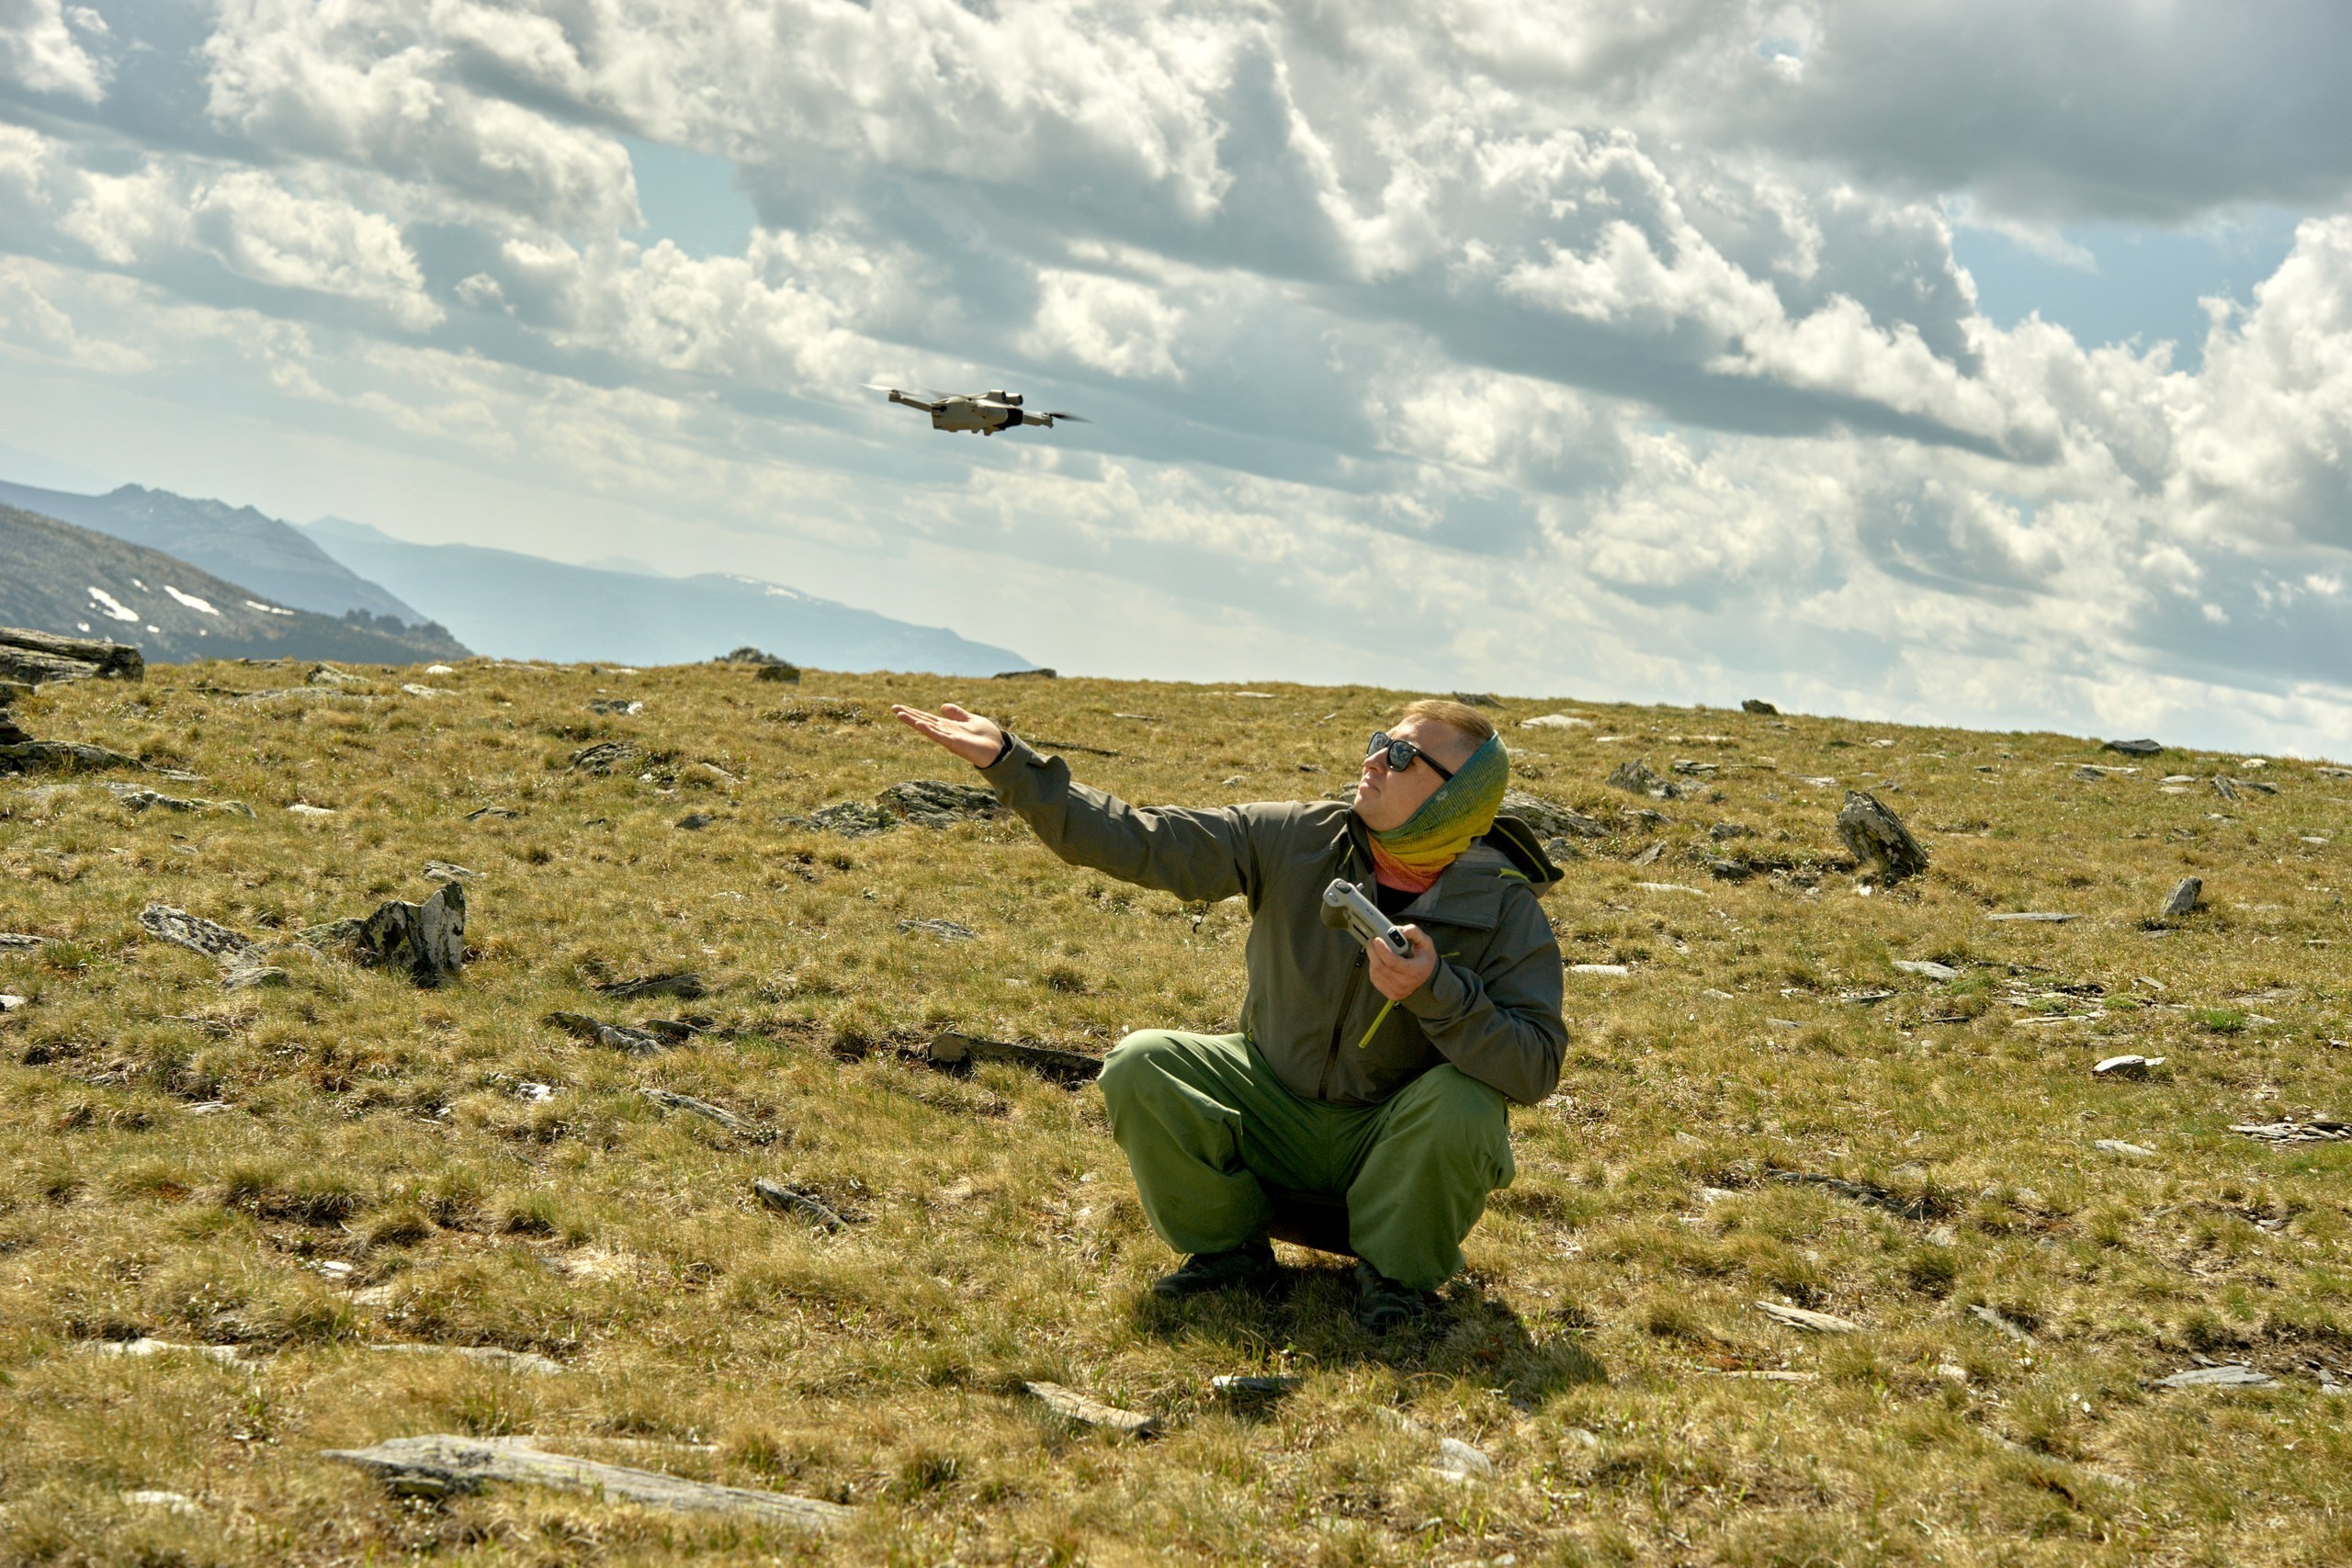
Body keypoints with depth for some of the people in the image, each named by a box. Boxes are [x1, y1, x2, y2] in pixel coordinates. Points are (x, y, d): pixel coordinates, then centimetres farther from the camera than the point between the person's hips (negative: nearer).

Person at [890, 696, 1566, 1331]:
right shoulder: (1296, 841, -11)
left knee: (1464, 1107, -35)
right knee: (1140, 1066, -20)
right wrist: (1008, 763, -19)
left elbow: (1535, 1068, -26)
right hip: (1277, 1110, 3)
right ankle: (1229, 1248, 3)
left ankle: (1395, 1272, -5)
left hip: (1395, 1143, -3)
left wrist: (1434, 991, -40)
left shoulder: (1506, 912, -17)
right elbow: (1141, 842, -12)